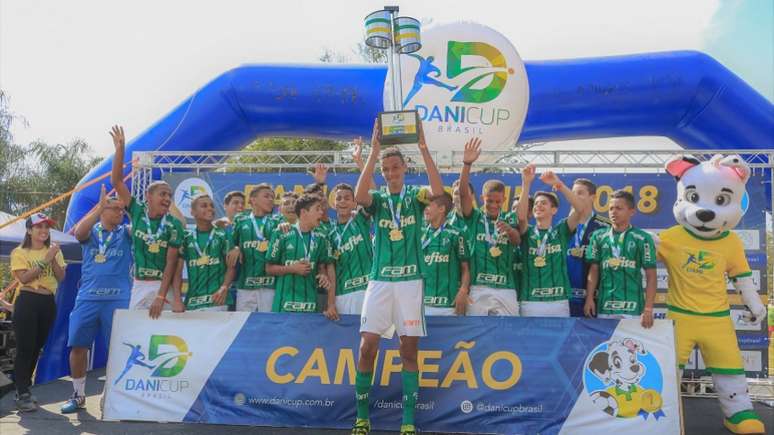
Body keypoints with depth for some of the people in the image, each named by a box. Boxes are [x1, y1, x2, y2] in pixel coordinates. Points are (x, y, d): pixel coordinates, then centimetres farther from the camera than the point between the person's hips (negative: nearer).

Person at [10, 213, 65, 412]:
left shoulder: (54, 251, 10)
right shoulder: (19, 252, -1)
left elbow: (61, 277, 1)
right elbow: (24, 278, -15)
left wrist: (53, 259, -13)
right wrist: (45, 260, -18)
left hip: (48, 303, 5)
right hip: (27, 302, -4)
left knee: (36, 347, 11)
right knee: (25, 348, -6)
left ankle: (23, 389, 23)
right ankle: (22, 394, 0)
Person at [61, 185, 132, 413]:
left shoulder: (126, 232, 7)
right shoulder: (90, 232, 8)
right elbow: (78, 232, -15)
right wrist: (99, 206, -21)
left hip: (118, 299, -1)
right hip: (87, 298, 1)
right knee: (78, 346, 5)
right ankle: (78, 395, 22)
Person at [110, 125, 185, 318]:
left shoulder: (174, 225, -8)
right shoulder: (137, 212, 0)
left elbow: (171, 263, -10)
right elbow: (116, 181, -4)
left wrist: (161, 297, -17)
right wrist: (120, 148, -12)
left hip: (164, 285, -3)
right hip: (139, 284, 3)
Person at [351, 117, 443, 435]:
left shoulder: (414, 196, 7)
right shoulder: (377, 199, 9)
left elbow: (438, 190, -16)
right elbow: (359, 196, -16)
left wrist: (423, 146, -19)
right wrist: (374, 149, -18)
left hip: (410, 281, -1)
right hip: (379, 281, 1)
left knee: (409, 350, 1)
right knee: (367, 348, -3)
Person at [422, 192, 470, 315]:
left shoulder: (454, 235, -2)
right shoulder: (420, 234, 8)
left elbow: (465, 267, 0)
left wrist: (463, 291, -14)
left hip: (450, 303, -4)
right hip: (423, 302, 4)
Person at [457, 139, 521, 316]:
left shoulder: (509, 219, 7)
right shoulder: (474, 217, 5)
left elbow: (517, 241, -13)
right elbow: (464, 193, -11)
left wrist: (508, 229, -37)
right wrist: (467, 164, -27)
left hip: (505, 290, 1)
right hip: (477, 289, -1)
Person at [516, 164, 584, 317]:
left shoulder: (561, 231, 8)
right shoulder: (527, 232, 8)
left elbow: (580, 209, -7)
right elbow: (521, 216, -15)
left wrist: (558, 184, -16)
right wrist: (526, 183, -21)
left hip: (559, 302, 1)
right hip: (530, 302, 0)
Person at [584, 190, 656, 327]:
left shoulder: (642, 238, -2)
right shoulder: (599, 236, 6)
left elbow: (651, 276, -2)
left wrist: (648, 309, -8)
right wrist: (589, 298, 0)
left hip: (633, 308, -3)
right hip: (604, 306, 3)